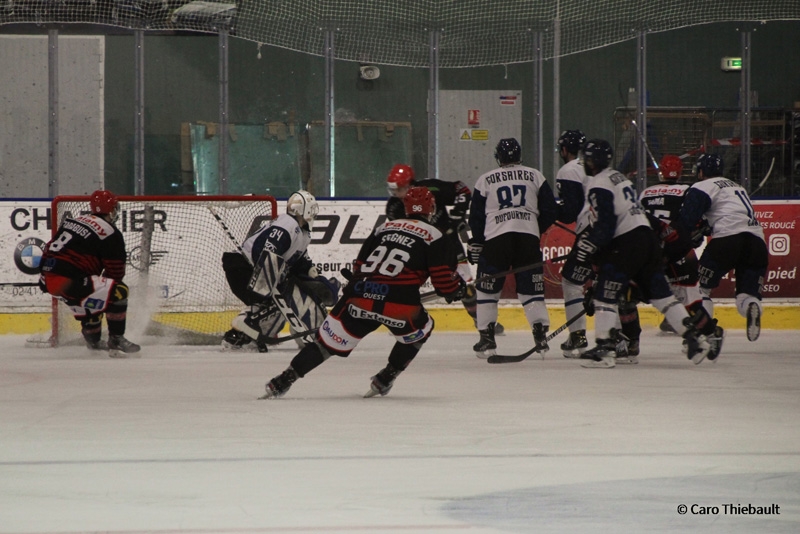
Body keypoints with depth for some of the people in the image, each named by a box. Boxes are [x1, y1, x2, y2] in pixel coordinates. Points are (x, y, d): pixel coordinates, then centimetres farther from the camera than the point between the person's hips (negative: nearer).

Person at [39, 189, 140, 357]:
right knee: (118, 292, -3)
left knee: (89, 299, 34)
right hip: (69, 282, -9)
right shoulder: (111, 234, -3)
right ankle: (116, 341, -3)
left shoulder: (73, 221, 19)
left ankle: (93, 340, 47)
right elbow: (115, 272, 1)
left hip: (48, 280, 9)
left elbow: (50, 249, 24)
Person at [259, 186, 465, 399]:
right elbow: (443, 277, 1)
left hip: (359, 295, 4)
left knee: (329, 341, 11)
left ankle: (281, 382, 3)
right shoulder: (433, 236, 7)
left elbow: (359, 264, 25)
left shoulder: (384, 228, 23)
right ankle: (384, 380, 22)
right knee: (420, 329, 26)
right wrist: (455, 290, 21)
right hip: (398, 303, -4)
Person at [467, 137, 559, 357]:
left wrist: (475, 244, 17)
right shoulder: (535, 176, 12)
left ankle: (486, 337, 5)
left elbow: (476, 216, 10)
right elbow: (549, 211, 10)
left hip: (496, 237, -1)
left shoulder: (485, 180, 11)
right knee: (531, 289, 6)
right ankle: (541, 334, -4)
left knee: (487, 289, 8)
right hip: (528, 236, 1)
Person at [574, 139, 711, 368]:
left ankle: (604, 349, -12)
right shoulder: (618, 178, 21)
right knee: (660, 293, 11)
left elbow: (605, 225, -18)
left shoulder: (599, 185, -9)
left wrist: (588, 246, -17)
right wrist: (590, 237, 27)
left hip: (627, 244, -9)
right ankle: (694, 337, 7)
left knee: (605, 295, -6)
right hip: (647, 237, 9)